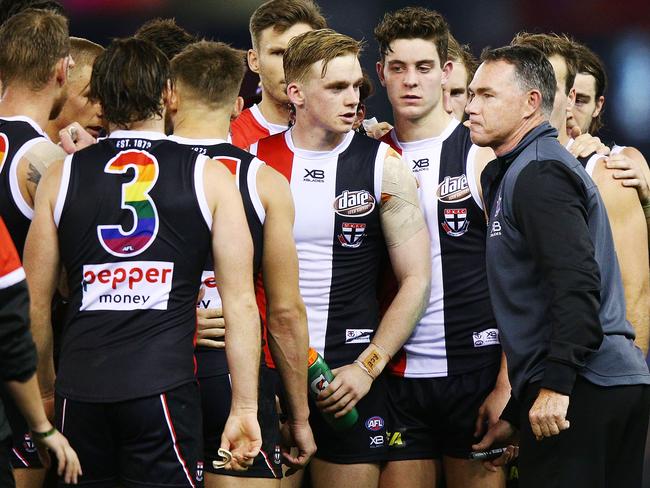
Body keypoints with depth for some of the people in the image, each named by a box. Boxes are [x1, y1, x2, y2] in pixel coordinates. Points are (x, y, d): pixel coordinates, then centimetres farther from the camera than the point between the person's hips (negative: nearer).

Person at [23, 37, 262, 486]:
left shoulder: (61, 176, 8)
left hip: (80, 393, 2)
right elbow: (240, 302, -2)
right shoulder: (209, 177, 3)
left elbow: (35, 303, 10)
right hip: (162, 389, -2)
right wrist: (244, 410, 0)